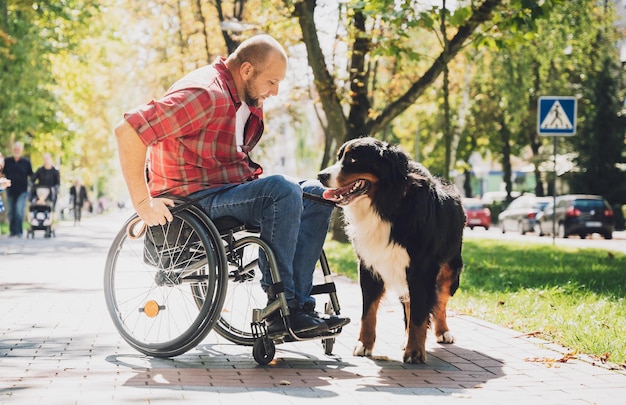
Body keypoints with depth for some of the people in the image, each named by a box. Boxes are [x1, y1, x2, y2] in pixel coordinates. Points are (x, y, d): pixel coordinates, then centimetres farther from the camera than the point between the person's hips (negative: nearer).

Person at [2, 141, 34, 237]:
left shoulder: (26, 162, 4)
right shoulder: (7, 161, 8)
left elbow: (31, 176, 10)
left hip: (22, 191, -3)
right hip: (10, 191, 3)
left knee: (19, 211, -13)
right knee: (10, 212, 5)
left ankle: (19, 232, -9)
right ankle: (12, 232, 15)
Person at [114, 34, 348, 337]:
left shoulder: (249, 100, 12)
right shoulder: (205, 95, -19)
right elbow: (128, 131, -27)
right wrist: (142, 202, -25)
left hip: (231, 191, 10)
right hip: (195, 200, -10)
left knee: (315, 194, -2)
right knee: (282, 190, -27)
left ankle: (298, 304, -12)